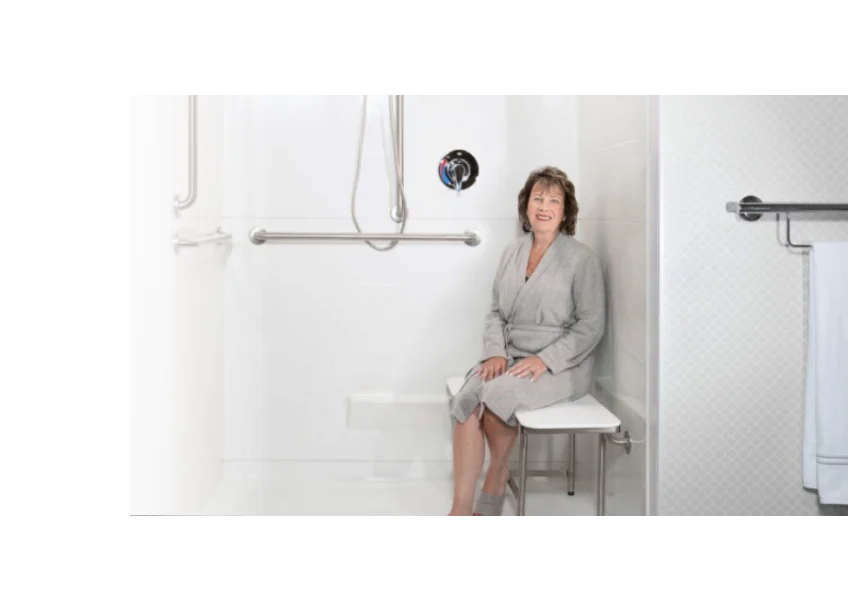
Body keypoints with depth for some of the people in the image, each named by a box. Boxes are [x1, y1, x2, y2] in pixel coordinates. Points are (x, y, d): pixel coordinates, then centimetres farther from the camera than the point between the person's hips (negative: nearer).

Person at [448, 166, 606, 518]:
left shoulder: (581, 258, -4)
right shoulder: (512, 252, 12)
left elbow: (591, 325, -7)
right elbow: (495, 312, 14)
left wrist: (545, 360, -16)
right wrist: (495, 352, -5)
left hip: (561, 366, -4)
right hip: (510, 357, 5)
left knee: (495, 394, -30)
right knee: (465, 400, -24)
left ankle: (497, 477, -2)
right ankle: (461, 511, -24)